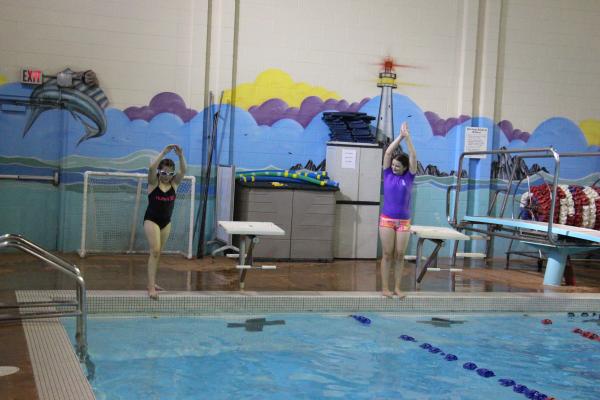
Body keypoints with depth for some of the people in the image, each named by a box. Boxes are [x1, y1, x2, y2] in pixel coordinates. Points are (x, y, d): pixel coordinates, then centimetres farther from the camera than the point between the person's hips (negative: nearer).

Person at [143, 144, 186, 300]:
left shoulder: (174, 183, -1)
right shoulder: (153, 182, -10)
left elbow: (183, 171, -17)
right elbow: (151, 168, -29)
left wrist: (180, 155, -31)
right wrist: (164, 152, -33)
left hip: (166, 222, 5)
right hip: (151, 220, -5)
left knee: (157, 253, 14)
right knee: (155, 251, -16)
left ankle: (151, 282, 27)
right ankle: (151, 287, -17)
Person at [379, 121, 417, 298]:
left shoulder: (409, 177, 2)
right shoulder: (388, 174, 2)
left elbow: (413, 157, -6)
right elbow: (388, 152, -5)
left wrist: (408, 137, -11)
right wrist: (400, 136, -8)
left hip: (404, 221, 1)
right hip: (386, 220, -1)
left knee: (400, 255, 3)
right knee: (387, 254, 0)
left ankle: (397, 287, 11)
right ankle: (385, 287, 6)